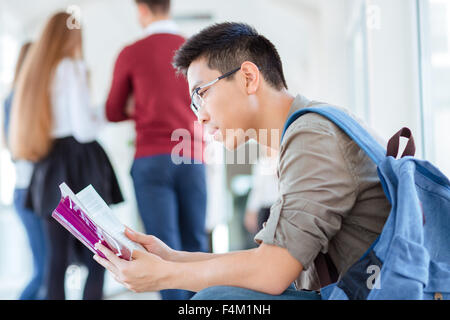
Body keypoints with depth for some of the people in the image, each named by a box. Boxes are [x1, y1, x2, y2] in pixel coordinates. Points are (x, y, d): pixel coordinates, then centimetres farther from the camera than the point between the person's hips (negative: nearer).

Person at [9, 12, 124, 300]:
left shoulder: (35, 71, 14)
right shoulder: (73, 69, -8)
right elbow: (83, 129, -14)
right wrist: (100, 119, 6)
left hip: (49, 168, 7)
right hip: (79, 164, -7)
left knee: (57, 257, 7)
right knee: (96, 259, -3)